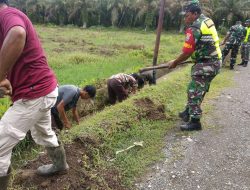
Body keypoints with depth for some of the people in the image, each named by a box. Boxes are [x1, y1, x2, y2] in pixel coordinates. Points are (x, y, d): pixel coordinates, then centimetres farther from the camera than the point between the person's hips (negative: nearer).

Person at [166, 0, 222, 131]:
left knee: (194, 92, -4)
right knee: (198, 90, 18)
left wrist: (174, 63, -2)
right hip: (215, 62, 9)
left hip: (205, 65, -9)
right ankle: (188, 112, 31)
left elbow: (187, 53, -16)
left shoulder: (194, 29, -17)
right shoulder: (208, 21, 10)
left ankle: (195, 122, 0)